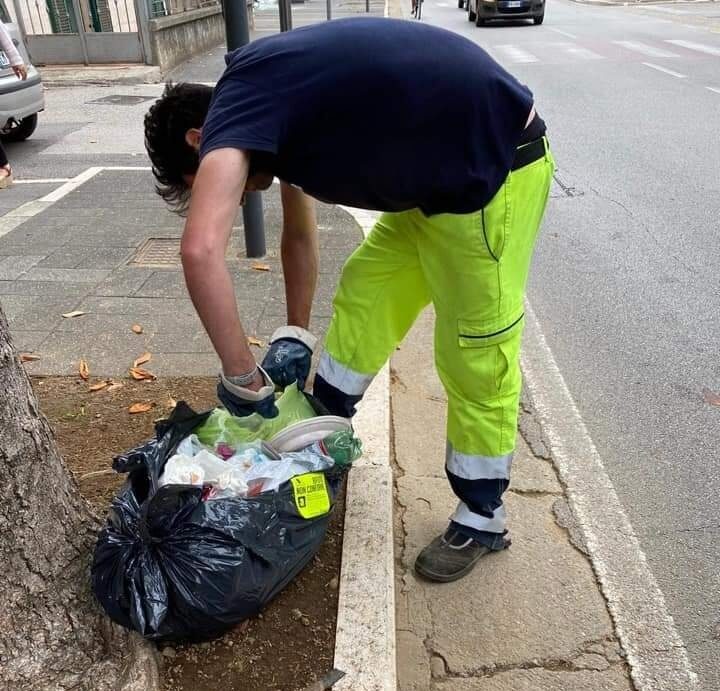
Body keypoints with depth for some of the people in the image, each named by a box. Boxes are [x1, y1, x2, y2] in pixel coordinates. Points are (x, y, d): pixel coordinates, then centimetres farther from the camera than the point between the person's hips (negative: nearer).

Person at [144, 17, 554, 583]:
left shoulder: (235, 108, -17)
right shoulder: (271, 105, 12)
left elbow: (201, 250, -33)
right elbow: (299, 233, 21)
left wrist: (242, 378, -22)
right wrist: (295, 335, 24)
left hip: (493, 166, -10)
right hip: (440, 170, 10)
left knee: (475, 358, 0)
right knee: (364, 296, 16)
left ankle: (482, 518, 21)